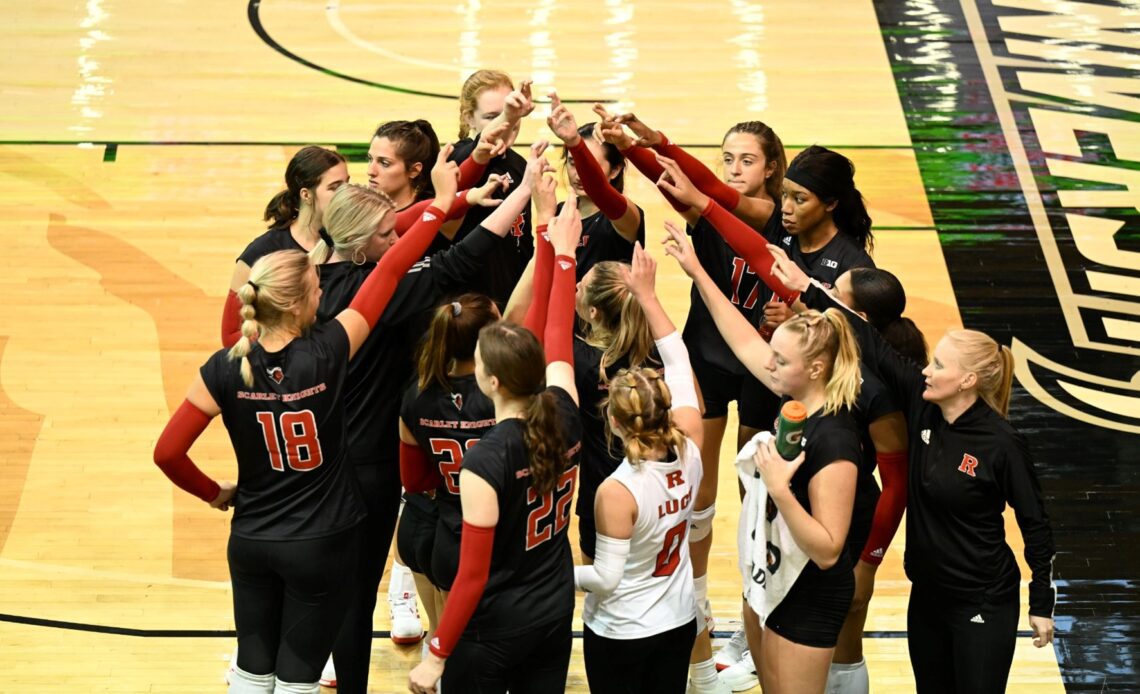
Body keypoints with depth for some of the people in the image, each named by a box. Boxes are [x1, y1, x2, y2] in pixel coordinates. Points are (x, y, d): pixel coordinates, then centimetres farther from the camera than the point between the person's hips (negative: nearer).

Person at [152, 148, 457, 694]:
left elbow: (168, 452, -11)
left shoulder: (224, 371, -13)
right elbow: (389, 271, -13)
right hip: (322, 546, -2)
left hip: (251, 543, 2)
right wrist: (441, 202, -6)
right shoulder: (327, 353, -20)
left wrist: (214, 493, 7)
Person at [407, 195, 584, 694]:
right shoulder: (564, 417, -10)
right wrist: (563, 251, 18)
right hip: (556, 613, 6)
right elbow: (558, 334, 8)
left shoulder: (484, 463, -25)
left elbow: (473, 577, -21)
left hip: (493, 629, -6)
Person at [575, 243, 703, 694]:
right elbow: (678, 360, -2)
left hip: (620, 634, -5)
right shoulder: (689, 451, -13)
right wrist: (647, 295, 1)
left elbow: (606, 577, -22)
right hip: (679, 622, 5)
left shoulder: (617, 492, -28)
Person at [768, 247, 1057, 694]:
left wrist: (1042, 605, -8)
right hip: (927, 596, 7)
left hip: (982, 607, -6)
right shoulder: (923, 405, -5)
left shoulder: (1002, 444, -20)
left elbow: (1035, 526, -12)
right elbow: (873, 346, -3)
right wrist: (806, 288, -4)